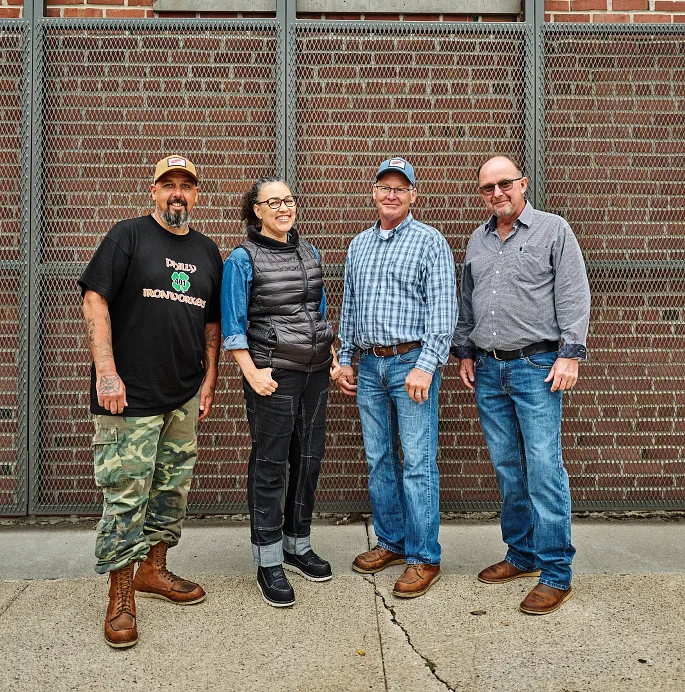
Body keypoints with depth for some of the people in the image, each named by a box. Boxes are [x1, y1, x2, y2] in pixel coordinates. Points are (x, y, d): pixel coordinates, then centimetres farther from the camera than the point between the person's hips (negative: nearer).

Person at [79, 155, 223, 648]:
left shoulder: (207, 251, 13)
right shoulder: (128, 236, -2)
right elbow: (95, 300, -8)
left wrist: (209, 380, 9)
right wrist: (106, 370, -16)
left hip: (184, 396, 6)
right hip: (130, 394, -5)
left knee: (172, 489, 14)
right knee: (126, 496, -1)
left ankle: (153, 570, 32)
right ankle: (121, 598, 13)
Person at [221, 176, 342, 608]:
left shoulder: (310, 252, 13)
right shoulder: (243, 258, -5)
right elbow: (233, 324, -7)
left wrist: (333, 356, 14)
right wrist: (251, 372, -14)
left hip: (314, 370, 6)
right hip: (273, 373, -6)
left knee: (309, 458, 12)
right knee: (270, 464, 1)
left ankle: (297, 544, 29)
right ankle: (269, 561, 14)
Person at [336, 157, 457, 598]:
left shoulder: (430, 241, -2)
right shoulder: (359, 245, 16)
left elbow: (443, 309, -10)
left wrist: (426, 365, -18)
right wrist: (346, 359, 15)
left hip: (412, 363, -6)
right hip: (370, 365, 6)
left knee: (418, 464, -3)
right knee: (379, 460, 12)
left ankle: (424, 559, 8)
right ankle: (391, 542, 27)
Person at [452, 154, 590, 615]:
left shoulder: (553, 230, 0)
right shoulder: (478, 241, 16)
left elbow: (574, 297, -5)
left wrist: (570, 354, -12)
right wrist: (465, 353, 16)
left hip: (536, 368, -5)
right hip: (488, 370, 5)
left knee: (544, 469, -6)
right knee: (508, 469, 11)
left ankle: (556, 573, 4)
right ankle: (522, 555, 24)